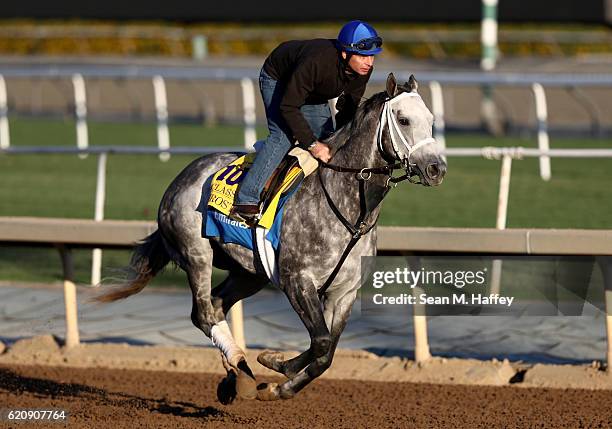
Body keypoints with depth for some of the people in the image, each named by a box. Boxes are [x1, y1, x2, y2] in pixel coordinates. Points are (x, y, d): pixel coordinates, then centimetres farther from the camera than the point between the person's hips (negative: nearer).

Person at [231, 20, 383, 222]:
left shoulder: (363, 69, -24)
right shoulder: (316, 62, -44)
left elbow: (349, 108, -7)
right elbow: (288, 107, -38)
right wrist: (312, 144, -39)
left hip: (313, 91, 7)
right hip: (277, 79, -7)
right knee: (283, 135, -25)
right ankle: (246, 201, -28)